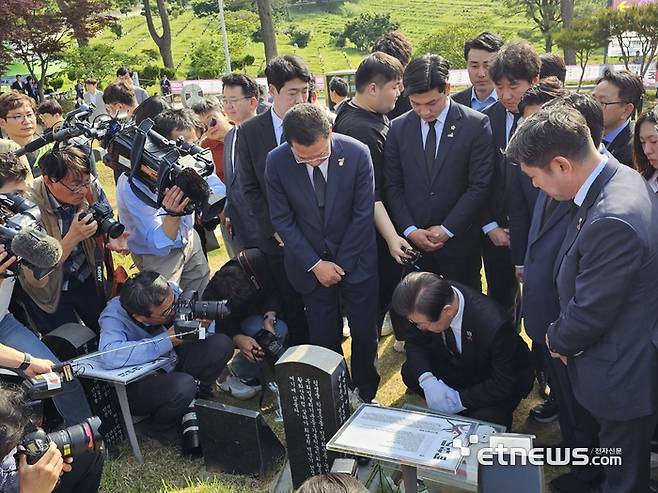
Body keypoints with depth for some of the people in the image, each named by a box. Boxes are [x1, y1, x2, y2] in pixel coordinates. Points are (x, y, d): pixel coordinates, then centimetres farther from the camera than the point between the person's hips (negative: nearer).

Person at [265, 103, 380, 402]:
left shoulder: (357, 153, -16)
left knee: (365, 332, 9)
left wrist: (341, 264, -9)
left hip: (356, 259, 0)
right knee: (324, 336, 8)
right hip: (309, 263, 1)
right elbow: (282, 220, -7)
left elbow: (363, 213, -10)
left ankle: (366, 392, 32)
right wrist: (315, 264, -11)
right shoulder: (276, 162, -14)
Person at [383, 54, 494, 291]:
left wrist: (447, 229, -9)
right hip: (412, 242, 2)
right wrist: (411, 230, -6)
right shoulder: (398, 128, 3)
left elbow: (480, 185, -7)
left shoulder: (476, 125, -6)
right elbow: (392, 186, 4)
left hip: (459, 240, -2)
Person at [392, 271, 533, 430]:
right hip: (459, 363, 5)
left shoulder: (494, 324, -40)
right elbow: (415, 342, -9)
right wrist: (427, 380, -27)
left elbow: (504, 383, -27)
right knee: (410, 372, -14)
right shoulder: (431, 305, -25)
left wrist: (460, 400, -29)